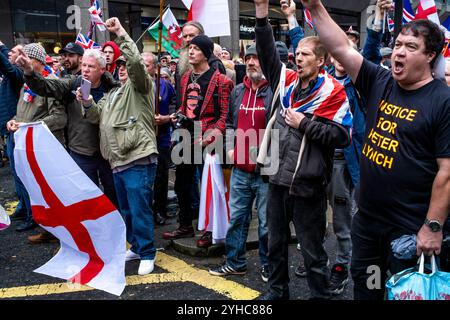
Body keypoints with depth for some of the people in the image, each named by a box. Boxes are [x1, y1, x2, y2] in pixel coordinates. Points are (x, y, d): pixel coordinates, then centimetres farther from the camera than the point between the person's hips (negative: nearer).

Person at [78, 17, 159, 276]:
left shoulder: (140, 85, 0)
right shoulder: (113, 94, 25)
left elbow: (136, 62, -19)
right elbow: (97, 116, 19)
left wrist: (120, 33, -18)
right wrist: (87, 102, 0)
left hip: (139, 160, -9)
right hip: (118, 162, 9)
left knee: (140, 210, -6)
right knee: (126, 210, 16)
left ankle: (147, 254, 5)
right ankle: (137, 246, 29)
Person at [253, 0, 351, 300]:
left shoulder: (332, 91, -10)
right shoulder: (287, 80, 7)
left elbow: (342, 136, -15)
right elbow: (268, 52, 6)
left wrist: (304, 124, -17)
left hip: (307, 183, -6)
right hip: (278, 178, 6)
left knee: (312, 249, 7)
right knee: (276, 242, 20)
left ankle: (321, 294, 24)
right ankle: (277, 290, 38)